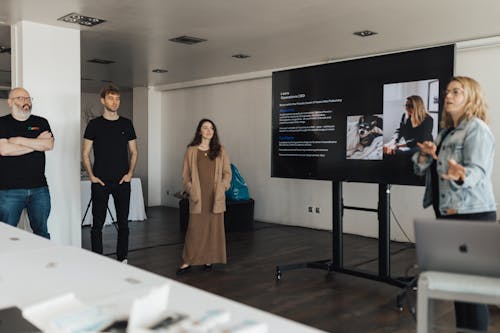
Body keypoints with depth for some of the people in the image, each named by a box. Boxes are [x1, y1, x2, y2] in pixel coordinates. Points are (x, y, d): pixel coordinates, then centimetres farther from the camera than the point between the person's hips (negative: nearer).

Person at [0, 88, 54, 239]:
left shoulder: (41, 122, 13)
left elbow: (49, 145, -4)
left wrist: (19, 140, -9)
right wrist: (36, 144, -6)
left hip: (39, 188, 3)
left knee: (42, 232, 9)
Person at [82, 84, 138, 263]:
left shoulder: (126, 124, 7)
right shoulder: (94, 124, 2)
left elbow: (133, 152, 11)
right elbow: (85, 153, 3)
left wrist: (130, 173, 0)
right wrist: (91, 176, -5)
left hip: (122, 181, 2)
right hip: (100, 182, -2)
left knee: (123, 222, 6)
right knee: (97, 223, 2)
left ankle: (122, 259, 18)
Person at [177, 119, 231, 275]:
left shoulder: (220, 151, 7)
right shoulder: (191, 151, 4)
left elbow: (227, 172, 9)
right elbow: (185, 174, 6)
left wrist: (222, 187, -4)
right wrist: (191, 190, -5)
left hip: (215, 197, 1)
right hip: (198, 197, -1)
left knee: (214, 228, 4)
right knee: (194, 228, -1)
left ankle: (209, 260, 16)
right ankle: (188, 261, 9)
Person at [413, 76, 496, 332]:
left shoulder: (477, 129, -9)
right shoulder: (446, 132, 15)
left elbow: (477, 170, -22)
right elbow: (421, 169, 14)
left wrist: (460, 176, -43)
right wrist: (425, 154, -7)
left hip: (472, 216, -8)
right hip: (447, 214, 8)